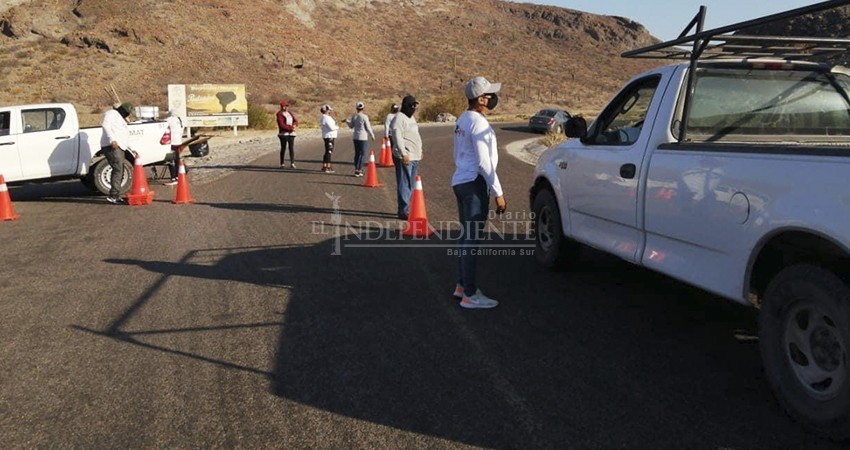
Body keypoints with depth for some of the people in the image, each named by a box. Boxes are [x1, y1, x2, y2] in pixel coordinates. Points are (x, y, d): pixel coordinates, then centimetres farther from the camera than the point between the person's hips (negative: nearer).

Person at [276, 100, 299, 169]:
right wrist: (290, 128, -18)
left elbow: (296, 121, 10)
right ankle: (282, 164, 10)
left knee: (292, 148, -3)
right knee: (283, 148, 0)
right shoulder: (280, 114, -7)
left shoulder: (289, 113, 15)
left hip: (291, 133, 6)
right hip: (283, 133, -6)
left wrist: (294, 125, -12)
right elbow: (281, 125, -17)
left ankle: (292, 164, -6)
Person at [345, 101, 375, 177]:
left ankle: (356, 169, 17)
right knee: (362, 154, -1)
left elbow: (351, 126, 12)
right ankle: (359, 170, -3)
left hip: (355, 137, 5)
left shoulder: (354, 116, 1)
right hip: (363, 137, -5)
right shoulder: (364, 117, -13)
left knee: (357, 153, 14)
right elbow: (368, 128, -9)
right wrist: (372, 135, 4)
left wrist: (346, 121, 30)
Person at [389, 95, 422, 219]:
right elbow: (397, 137, -20)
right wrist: (403, 154, -25)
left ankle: (406, 209, 22)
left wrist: (419, 151, 26)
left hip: (414, 157, 10)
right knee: (404, 185, -8)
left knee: (410, 185, 14)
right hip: (405, 158, -10)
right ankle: (404, 212, -5)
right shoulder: (399, 118, -11)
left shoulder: (411, 118, 19)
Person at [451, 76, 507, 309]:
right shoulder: (478, 123, -16)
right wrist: (498, 193, -15)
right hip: (474, 184, -10)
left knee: (466, 235, 17)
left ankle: (462, 285, 26)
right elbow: (484, 163, -19)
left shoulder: (463, 120, 14)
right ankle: (470, 295, -3)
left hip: (460, 181, 10)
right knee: (472, 239, -7)